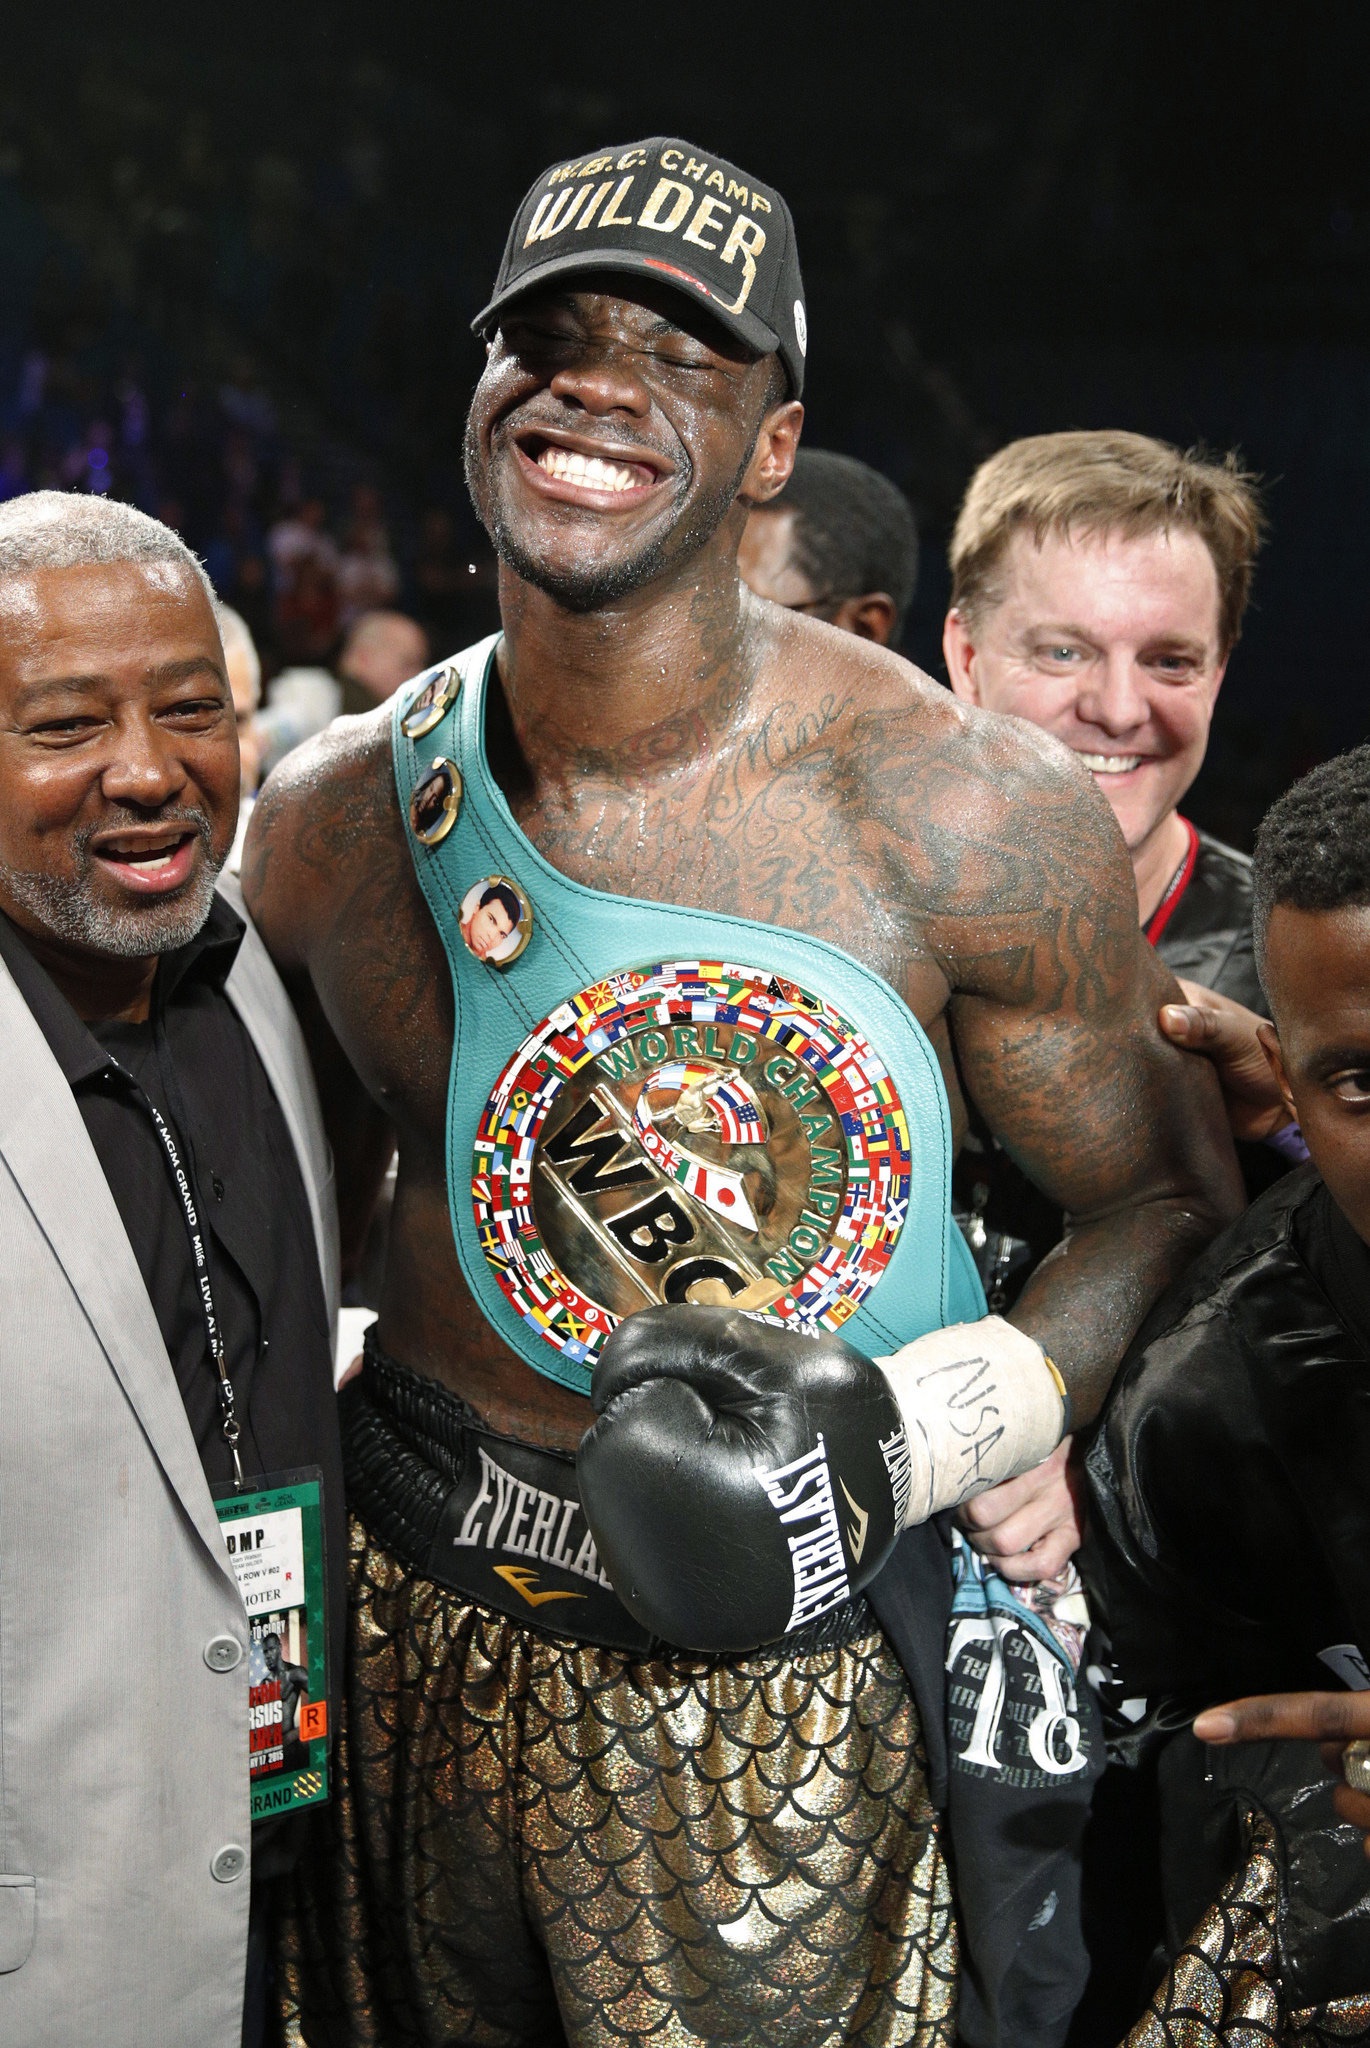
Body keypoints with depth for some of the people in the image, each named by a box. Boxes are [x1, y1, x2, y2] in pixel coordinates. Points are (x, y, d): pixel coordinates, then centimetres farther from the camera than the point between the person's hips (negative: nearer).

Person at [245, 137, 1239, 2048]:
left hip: (786, 1685, -3)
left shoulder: (972, 819, -17)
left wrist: (907, 1430, -21)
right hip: (420, 1622, 4)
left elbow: (1169, 1199, -6)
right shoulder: (334, 820, -5)